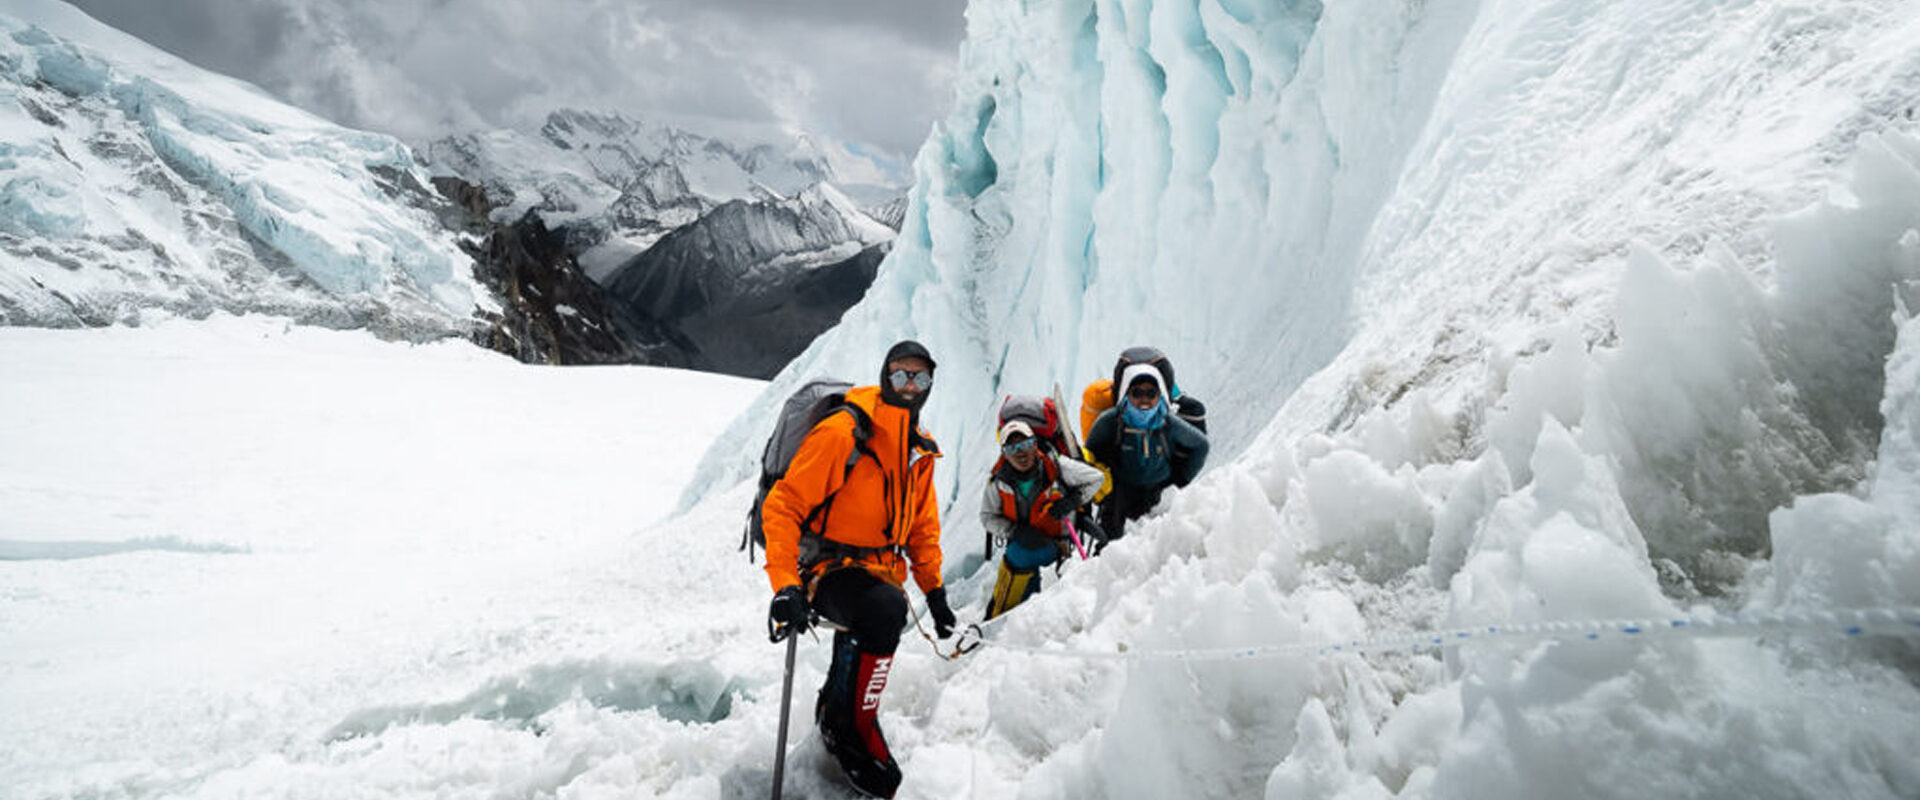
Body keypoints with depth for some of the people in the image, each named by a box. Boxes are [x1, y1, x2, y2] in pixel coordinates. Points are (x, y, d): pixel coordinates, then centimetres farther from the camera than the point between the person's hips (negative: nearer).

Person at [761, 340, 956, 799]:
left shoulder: (920, 451, 8)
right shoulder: (841, 434, -15)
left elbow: (923, 527, 21)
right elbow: (781, 508, -18)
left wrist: (934, 590, 14)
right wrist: (785, 586, -27)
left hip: (881, 571, 7)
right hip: (827, 570, -7)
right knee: (886, 609, -33)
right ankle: (851, 728, -16)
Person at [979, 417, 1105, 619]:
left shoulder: (1055, 466, -14)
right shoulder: (999, 480, -11)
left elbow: (1095, 478, -3)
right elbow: (987, 516, -1)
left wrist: (1072, 501, -18)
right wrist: (1015, 531, -17)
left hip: (1055, 540, -1)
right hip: (1020, 543, 1)